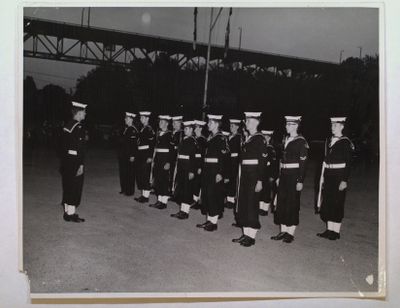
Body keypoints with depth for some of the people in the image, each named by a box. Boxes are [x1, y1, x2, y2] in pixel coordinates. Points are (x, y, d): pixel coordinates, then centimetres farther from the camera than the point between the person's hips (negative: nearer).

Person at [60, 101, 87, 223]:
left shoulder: (67, 125, 10)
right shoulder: (79, 128, -17)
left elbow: (64, 145, 14)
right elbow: (80, 148, -21)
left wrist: (64, 162, 18)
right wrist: (81, 164, -20)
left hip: (66, 161, 9)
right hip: (74, 162, -9)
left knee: (68, 187, 15)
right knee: (74, 187, 1)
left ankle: (67, 211, 24)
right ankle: (71, 214, 7)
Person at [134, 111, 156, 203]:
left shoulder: (149, 130, -12)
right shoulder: (142, 129, 15)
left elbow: (152, 144, -17)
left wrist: (150, 157, -21)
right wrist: (138, 156, 16)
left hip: (146, 156, -9)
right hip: (140, 156, 9)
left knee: (145, 176, -4)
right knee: (139, 175, 12)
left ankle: (146, 196, 4)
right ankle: (143, 195, 21)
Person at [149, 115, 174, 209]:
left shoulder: (169, 134, -10)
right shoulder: (158, 133, 12)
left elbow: (172, 150, -14)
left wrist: (168, 163, -19)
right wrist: (153, 160, 14)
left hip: (165, 160, -7)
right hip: (157, 159, 8)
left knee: (164, 181, -2)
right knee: (157, 181, 11)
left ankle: (164, 202, 5)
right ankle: (159, 200, 21)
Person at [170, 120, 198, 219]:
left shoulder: (193, 141, -10)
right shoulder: (183, 140, 13)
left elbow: (194, 157, -16)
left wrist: (192, 171, -19)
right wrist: (177, 168, 13)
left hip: (188, 168, -8)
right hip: (181, 168, 8)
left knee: (187, 190, -2)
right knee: (180, 189, 11)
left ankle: (185, 212, 5)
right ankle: (182, 210, 21)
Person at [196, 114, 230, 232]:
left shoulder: (221, 138, -13)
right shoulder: (210, 137, 13)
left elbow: (224, 158, -17)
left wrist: (220, 173, -21)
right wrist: (202, 169, 15)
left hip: (215, 171, -9)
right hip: (207, 171, 9)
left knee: (213, 195, -3)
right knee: (206, 195, 12)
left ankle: (214, 222, 7)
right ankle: (209, 220, 22)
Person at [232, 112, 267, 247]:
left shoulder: (260, 139, -10)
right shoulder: (247, 139, 13)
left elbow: (263, 161, -14)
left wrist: (260, 181, -18)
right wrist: (240, 178, 14)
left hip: (254, 177, -8)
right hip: (244, 176, 8)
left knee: (252, 205, -2)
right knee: (243, 204, 10)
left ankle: (251, 236, 8)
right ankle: (246, 234, 20)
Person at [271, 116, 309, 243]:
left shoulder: (301, 142, -9)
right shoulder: (285, 139, 12)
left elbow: (303, 162, -12)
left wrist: (300, 181, -15)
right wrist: (279, 177, 14)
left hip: (294, 176, -7)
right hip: (284, 175, 7)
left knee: (292, 203, 0)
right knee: (281, 202, 9)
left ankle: (291, 233, 11)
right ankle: (283, 231, 19)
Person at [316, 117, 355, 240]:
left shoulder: (346, 143, -8)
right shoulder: (328, 141, 11)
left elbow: (348, 163, -11)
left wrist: (344, 180, -16)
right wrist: (323, 177, 12)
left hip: (339, 176, -6)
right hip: (328, 175, 6)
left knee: (337, 204, 0)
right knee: (327, 203, 9)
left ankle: (336, 231, 10)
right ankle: (329, 230, 19)